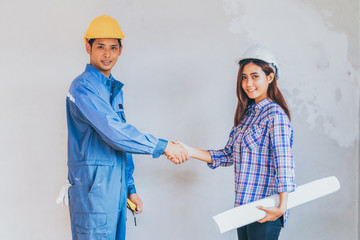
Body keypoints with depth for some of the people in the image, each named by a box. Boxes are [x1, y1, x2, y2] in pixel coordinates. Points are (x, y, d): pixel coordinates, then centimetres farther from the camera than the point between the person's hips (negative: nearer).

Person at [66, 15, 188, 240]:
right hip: (93, 190, -8)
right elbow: (115, 133, -21)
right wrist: (163, 146, -14)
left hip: (115, 191, 8)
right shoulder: (83, 87, -12)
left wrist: (130, 188, 18)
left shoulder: (115, 88, 16)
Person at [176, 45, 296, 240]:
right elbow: (229, 155, 14)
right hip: (244, 207, 8)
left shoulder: (275, 114, -11)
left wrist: (282, 207, -28)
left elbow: (284, 161, -20)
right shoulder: (246, 114, 14)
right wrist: (191, 151, 4)